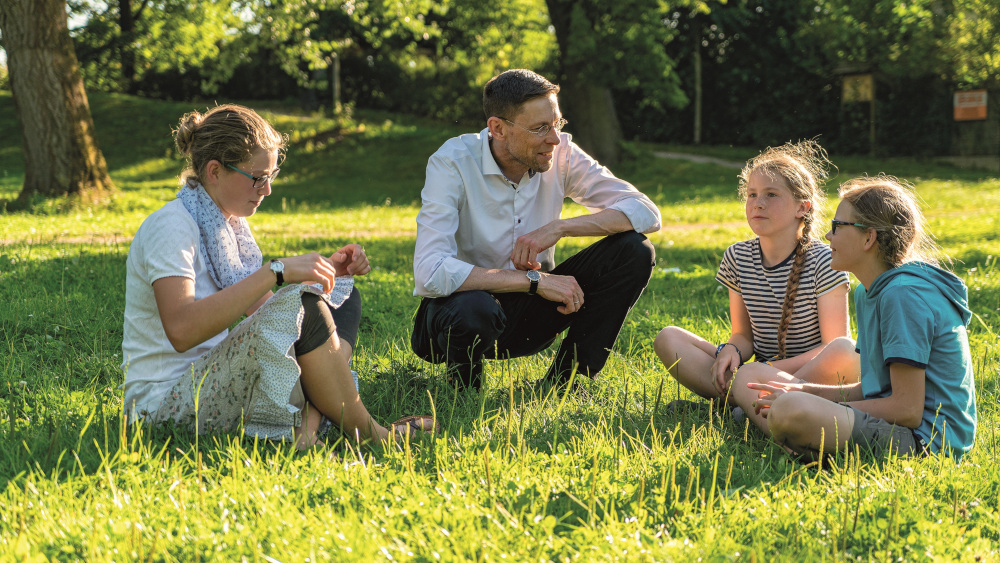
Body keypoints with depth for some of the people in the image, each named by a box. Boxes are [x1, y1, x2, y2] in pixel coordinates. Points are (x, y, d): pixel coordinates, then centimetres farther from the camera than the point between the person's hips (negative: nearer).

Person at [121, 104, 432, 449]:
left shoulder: (230, 223, 12)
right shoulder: (169, 227, -16)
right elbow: (181, 330, -33)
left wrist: (327, 272, 2)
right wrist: (277, 271, -33)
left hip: (211, 378, 10)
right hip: (163, 403, -10)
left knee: (341, 298, 6)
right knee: (298, 308, -28)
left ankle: (309, 419, -17)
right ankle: (368, 434, -12)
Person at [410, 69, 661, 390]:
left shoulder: (560, 153, -9)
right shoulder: (453, 164, -22)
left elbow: (646, 213, -13)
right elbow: (429, 274, -34)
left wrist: (559, 227, -28)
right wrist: (535, 280, -33)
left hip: (528, 312, 4)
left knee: (633, 251, -15)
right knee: (474, 310, -41)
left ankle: (564, 384, -5)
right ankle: (465, 394, -6)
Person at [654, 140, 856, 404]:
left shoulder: (822, 261, -9)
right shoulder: (737, 258, 4)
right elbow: (744, 335, 11)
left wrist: (771, 369, -22)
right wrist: (730, 350, -15)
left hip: (810, 379, -4)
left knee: (849, 356, -39)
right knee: (668, 338, -9)